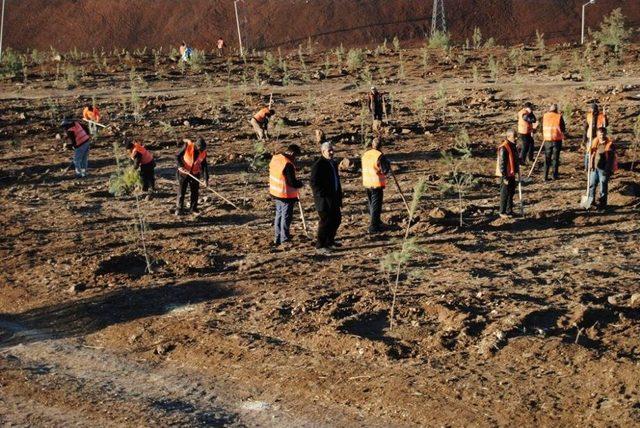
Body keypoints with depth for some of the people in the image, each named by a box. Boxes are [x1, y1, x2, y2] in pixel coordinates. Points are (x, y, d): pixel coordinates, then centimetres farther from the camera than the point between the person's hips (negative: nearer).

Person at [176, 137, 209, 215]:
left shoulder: (203, 152, -7)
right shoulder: (187, 147, -16)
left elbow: (204, 166, -3)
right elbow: (178, 156, -9)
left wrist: (206, 178, -10)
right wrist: (180, 166, -25)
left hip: (195, 174, 3)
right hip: (183, 173, -3)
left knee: (195, 192, 5)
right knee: (181, 191, 1)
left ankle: (193, 208, 18)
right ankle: (179, 209, 11)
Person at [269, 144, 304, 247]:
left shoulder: (275, 158, 0)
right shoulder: (288, 165, -26)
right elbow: (292, 183, -24)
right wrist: (300, 183, -1)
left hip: (275, 192, 8)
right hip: (286, 195, -8)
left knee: (279, 215, 21)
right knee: (286, 217, 6)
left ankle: (278, 238, 30)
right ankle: (284, 239, 16)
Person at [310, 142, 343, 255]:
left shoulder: (333, 163, 14)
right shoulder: (318, 165, -15)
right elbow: (314, 183, -19)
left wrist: (339, 195, 18)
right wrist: (322, 195, -21)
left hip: (333, 199, 9)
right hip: (324, 200, -9)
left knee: (336, 219, 17)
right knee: (325, 221, -7)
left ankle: (330, 241, 33)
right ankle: (320, 246, 0)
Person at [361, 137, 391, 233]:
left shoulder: (365, 155, 5)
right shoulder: (380, 156, -17)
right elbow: (385, 170, -17)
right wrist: (388, 165, 2)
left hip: (367, 183, 7)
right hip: (377, 184, -7)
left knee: (371, 204, 19)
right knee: (376, 205, 0)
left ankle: (376, 222, 35)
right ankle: (373, 226, 0)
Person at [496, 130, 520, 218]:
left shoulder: (513, 146, 7)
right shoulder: (503, 148, -21)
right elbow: (502, 164, -21)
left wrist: (517, 170, 19)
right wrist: (505, 177, -20)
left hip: (512, 174, 9)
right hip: (505, 175, -9)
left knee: (511, 193, 15)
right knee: (505, 194, 0)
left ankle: (509, 211, 26)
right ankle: (502, 212, 11)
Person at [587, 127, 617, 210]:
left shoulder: (610, 144, -13)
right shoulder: (595, 142, 4)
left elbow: (611, 158, -12)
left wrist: (608, 169, -15)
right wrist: (591, 165, 10)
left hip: (604, 169, -6)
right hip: (594, 168, 6)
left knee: (603, 187, 4)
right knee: (592, 184, 16)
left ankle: (602, 204, 15)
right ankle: (591, 200, 32)